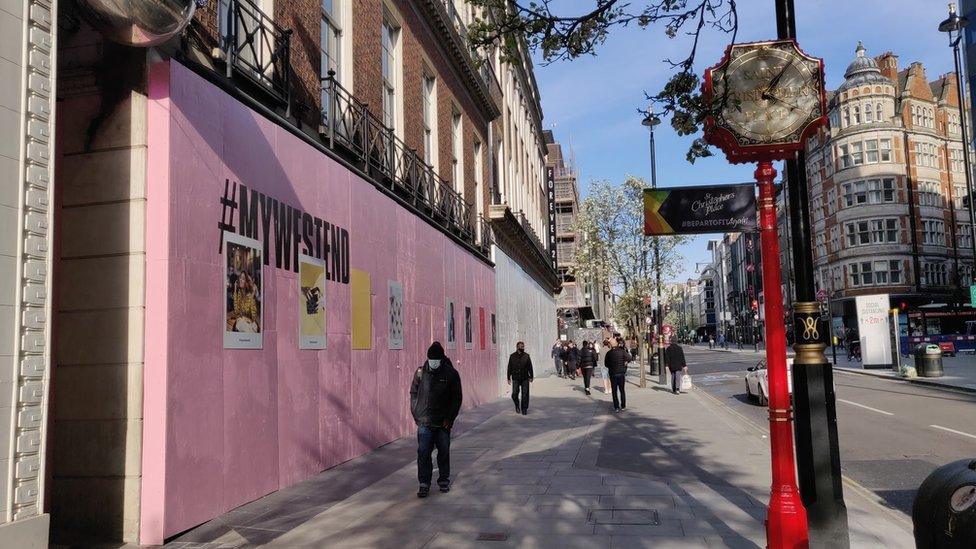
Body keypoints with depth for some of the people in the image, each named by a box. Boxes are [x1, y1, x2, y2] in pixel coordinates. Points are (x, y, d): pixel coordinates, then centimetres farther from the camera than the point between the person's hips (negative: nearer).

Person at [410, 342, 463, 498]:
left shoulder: (451, 374, -4)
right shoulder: (420, 372, 0)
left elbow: (457, 398, 0)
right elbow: (413, 394, 8)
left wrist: (450, 418, -6)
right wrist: (416, 414, 1)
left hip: (443, 422, 0)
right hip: (424, 422, 0)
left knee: (444, 453, 11)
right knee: (423, 453, -3)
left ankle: (444, 480, 27)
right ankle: (424, 484, 7)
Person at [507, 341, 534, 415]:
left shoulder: (526, 356, 4)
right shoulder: (512, 356, 2)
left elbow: (530, 367, 7)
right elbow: (509, 368, 5)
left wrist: (531, 377, 2)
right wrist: (509, 378, 3)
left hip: (525, 378, 0)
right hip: (515, 379, 0)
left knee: (525, 394, -1)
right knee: (514, 394, -4)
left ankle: (524, 409, 12)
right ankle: (517, 405, 24)